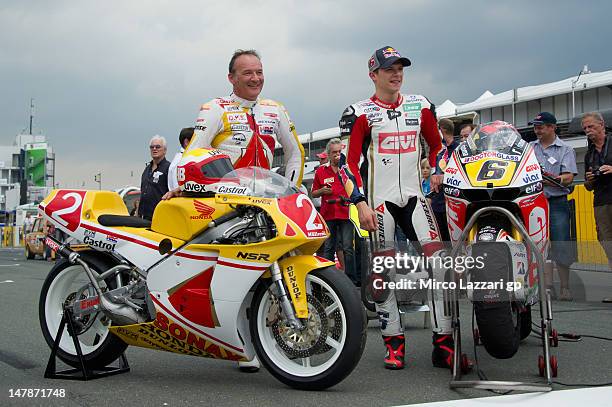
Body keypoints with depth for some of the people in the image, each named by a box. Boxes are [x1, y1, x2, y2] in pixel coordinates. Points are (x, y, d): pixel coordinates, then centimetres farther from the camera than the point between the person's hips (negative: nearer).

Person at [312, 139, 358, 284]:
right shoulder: (321, 171, 11)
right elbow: (314, 193, 15)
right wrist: (322, 191, -5)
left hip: (346, 213, -2)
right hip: (328, 215, 2)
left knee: (348, 248, -6)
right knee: (328, 248, 6)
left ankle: (351, 278, -2)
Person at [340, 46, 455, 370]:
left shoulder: (420, 106, 12)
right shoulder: (360, 113, -1)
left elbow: (436, 144, 24)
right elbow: (351, 162, -4)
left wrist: (437, 173, 6)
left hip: (414, 196, 3)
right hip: (379, 200, -3)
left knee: (440, 263, -10)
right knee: (384, 273, 0)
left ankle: (443, 344, -5)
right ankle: (394, 344, 11)